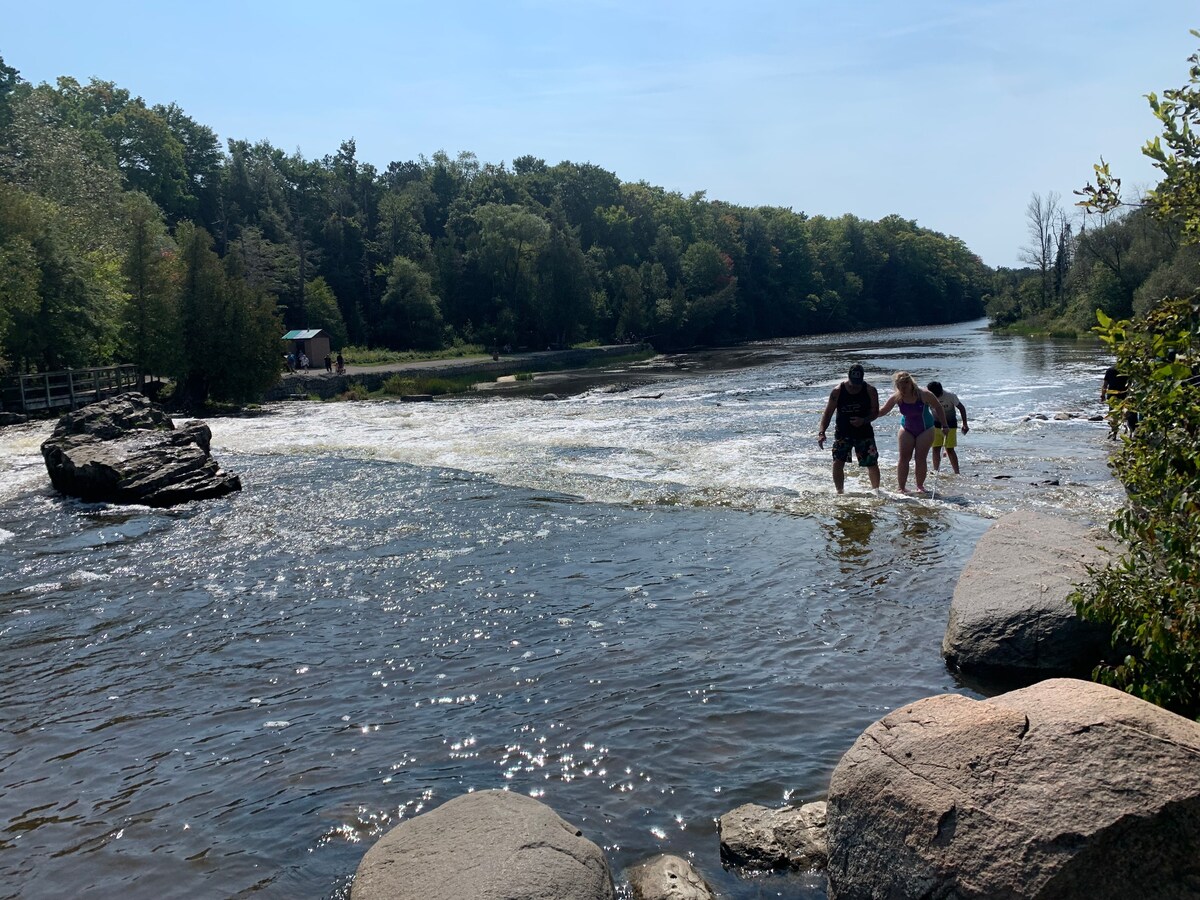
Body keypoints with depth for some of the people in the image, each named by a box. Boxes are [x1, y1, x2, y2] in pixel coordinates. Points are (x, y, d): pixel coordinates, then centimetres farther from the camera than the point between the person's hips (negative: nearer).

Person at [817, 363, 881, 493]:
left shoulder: (870, 391, -6)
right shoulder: (837, 392, -8)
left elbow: (875, 412, -2)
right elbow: (828, 413, -5)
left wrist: (863, 420, -22)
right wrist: (821, 432, -16)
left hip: (864, 432, 0)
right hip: (842, 433, 0)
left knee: (872, 464, 3)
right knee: (838, 463, -11)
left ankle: (876, 491, 23)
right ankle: (839, 492, 4)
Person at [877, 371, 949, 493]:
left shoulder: (924, 395, -22)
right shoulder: (897, 398, -15)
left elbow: (938, 408, -8)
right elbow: (883, 411, -6)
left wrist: (944, 426, -6)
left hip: (925, 429, -2)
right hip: (907, 429, 2)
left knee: (921, 458, -4)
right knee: (904, 458, -4)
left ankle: (920, 486, 10)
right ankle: (902, 488, 2)